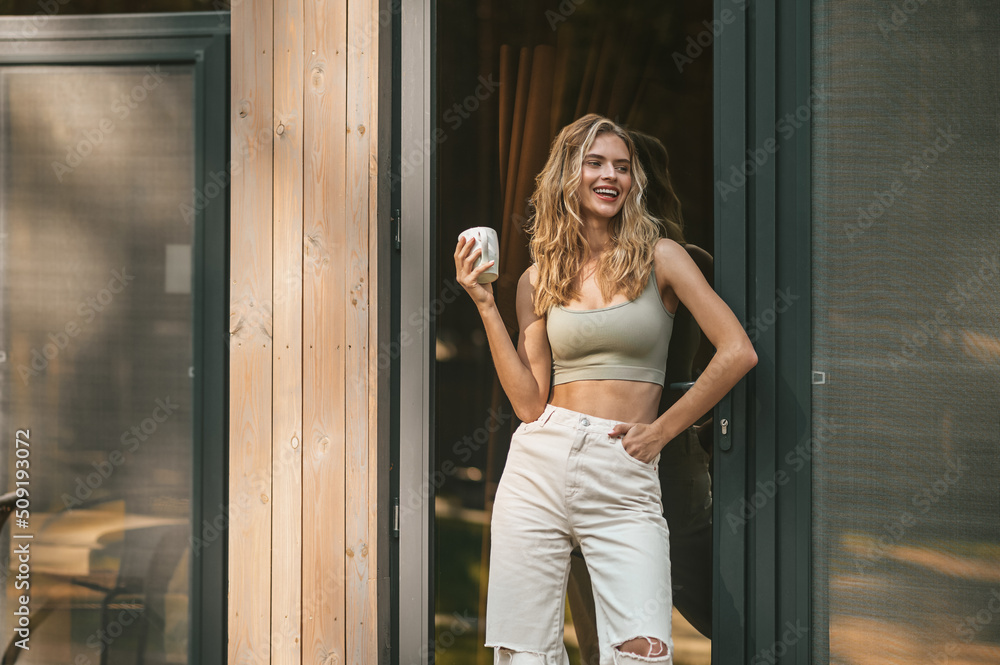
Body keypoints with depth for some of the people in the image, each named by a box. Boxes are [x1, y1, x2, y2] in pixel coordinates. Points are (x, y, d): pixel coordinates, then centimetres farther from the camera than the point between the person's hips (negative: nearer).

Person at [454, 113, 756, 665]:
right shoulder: (538, 280, 10)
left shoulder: (658, 257, 3)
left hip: (623, 481, -2)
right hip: (541, 465, 2)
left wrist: (664, 429, 0)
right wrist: (486, 307, 0)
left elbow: (737, 352, -3)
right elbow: (529, 403, 2)